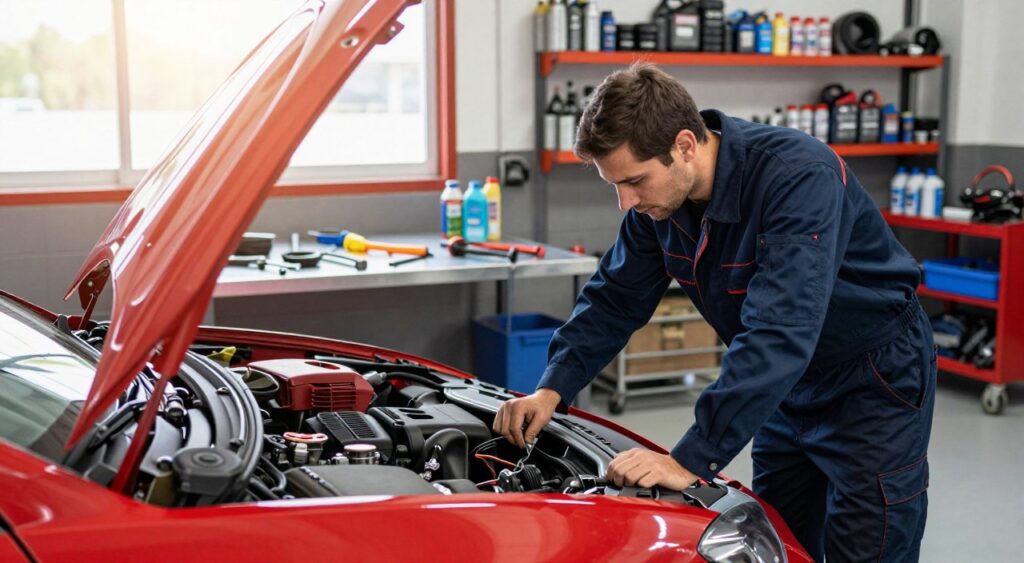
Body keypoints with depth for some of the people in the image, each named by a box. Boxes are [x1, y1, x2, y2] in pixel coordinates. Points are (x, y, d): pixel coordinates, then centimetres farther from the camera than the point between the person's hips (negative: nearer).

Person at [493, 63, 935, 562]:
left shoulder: (800, 178, -33)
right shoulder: (659, 193, -10)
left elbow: (777, 336, -40)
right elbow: (614, 300, 0)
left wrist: (692, 461, -41)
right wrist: (553, 389, -14)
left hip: (874, 384, -6)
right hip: (787, 386, 7)